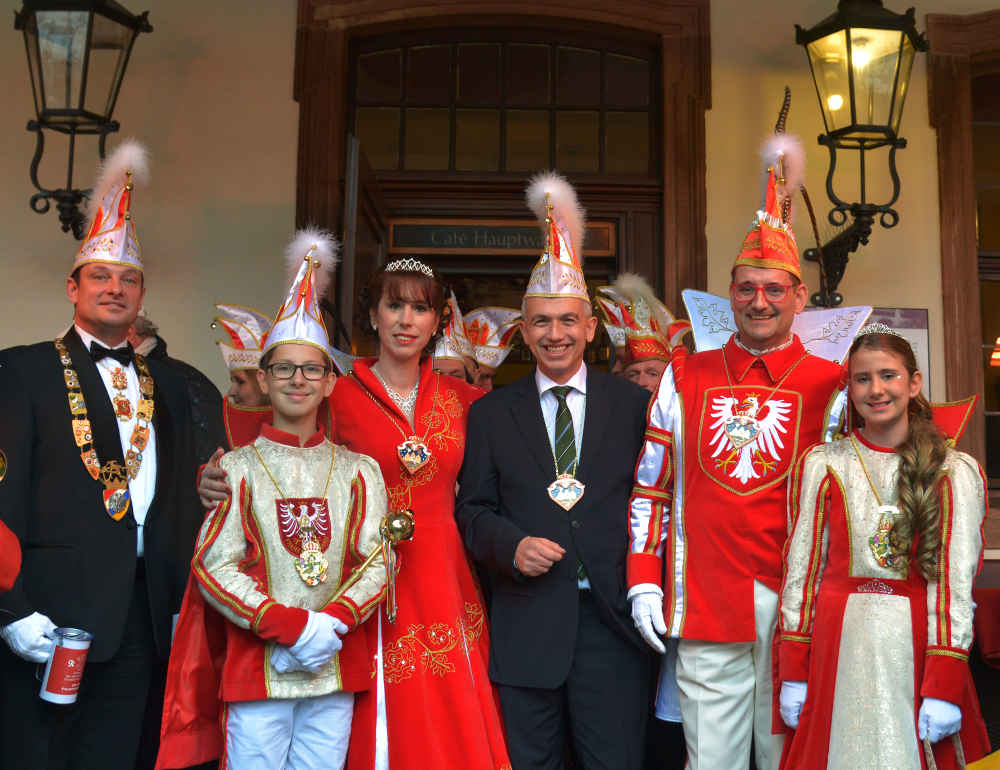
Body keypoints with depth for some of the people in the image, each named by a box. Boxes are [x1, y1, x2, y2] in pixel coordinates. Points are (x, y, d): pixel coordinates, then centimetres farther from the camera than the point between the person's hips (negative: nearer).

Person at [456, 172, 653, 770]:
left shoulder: (635, 404, 5)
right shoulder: (491, 413, 8)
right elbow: (473, 509, 8)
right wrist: (512, 546, -11)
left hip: (614, 618, -1)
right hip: (527, 624, 1)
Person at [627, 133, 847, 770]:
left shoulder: (831, 386, 5)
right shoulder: (685, 378, 9)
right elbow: (650, 487, 10)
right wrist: (643, 580, 3)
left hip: (796, 602, 0)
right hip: (702, 602, 1)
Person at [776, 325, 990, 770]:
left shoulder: (956, 472, 0)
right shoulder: (821, 465, 3)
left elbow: (955, 581, -4)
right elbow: (801, 570, 3)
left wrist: (944, 686, -10)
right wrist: (793, 672, -1)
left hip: (917, 647, 0)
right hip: (838, 648, 1)